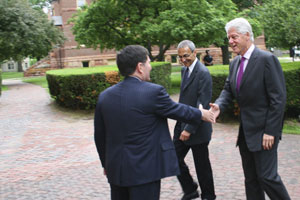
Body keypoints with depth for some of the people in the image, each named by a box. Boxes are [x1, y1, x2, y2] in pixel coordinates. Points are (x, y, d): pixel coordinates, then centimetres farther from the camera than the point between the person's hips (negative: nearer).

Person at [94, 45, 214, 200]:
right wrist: (201, 114, 18)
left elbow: (100, 135, 9)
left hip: (115, 169, 6)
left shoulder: (104, 96, 1)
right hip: (144, 169, -6)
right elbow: (176, 110, -1)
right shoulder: (153, 92, -16)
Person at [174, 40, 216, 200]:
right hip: (182, 125, 8)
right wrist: (182, 125, 16)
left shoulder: (203, 73, -17)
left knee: (202, 165, 7)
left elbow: (203, 105, -22)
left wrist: (189, 129, -24)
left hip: (197, 128, -8)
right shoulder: (185, 70, 10)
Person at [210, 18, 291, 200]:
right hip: (245, 131, 8)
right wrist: (219, 105, -11)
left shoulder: (267, 59, -14)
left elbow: (278, 98, -16)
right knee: (250, 178, 14)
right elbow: (229, 90, 12)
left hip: (263, 130, -8)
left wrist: (270, 131, -18)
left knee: (267, 176, -5)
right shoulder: (235, 63, 11)